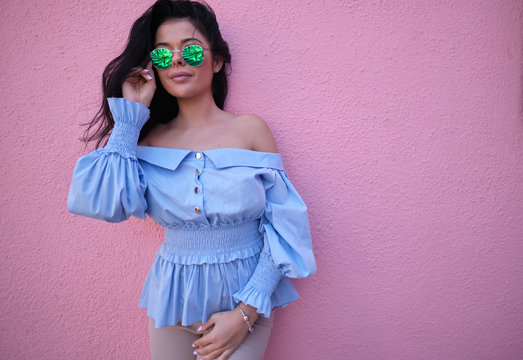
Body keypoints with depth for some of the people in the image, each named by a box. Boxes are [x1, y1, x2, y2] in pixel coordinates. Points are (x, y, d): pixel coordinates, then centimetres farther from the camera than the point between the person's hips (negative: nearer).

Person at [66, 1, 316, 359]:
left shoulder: (250, 129, -8)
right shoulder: (149, 139, -2)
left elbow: (283, 226, -9)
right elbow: (104, 203, -19)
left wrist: (246, 313, -15)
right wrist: (130, 116, -11)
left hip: (245, 298, -2)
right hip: (173, 299, 2)